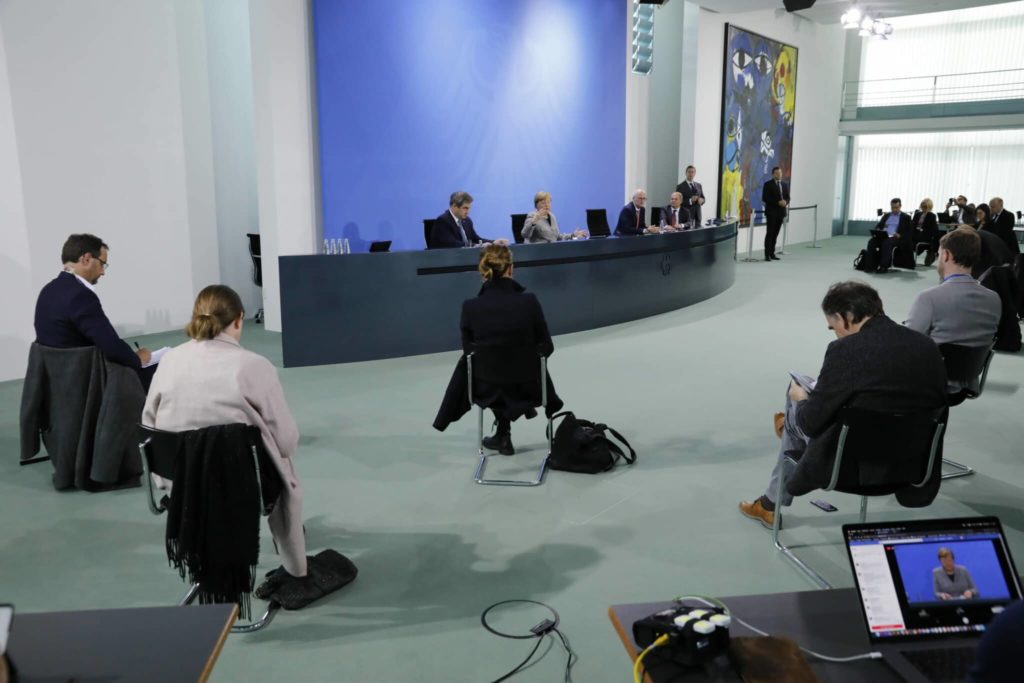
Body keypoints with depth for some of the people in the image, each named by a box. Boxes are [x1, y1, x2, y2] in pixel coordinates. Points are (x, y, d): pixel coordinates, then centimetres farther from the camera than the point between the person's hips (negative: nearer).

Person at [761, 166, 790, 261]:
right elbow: (764, 198, -11)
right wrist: (778, 202, -18)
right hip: (771, 212, -5)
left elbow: (787, 197, 16)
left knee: (775, 234, 7)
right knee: (769, 233, -6)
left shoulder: (785, 185, 15)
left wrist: (785, 202, -8)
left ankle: (772, 254, 11)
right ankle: (767, 255, -4)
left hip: (781, 212, 5)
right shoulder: (768, 185, -3)